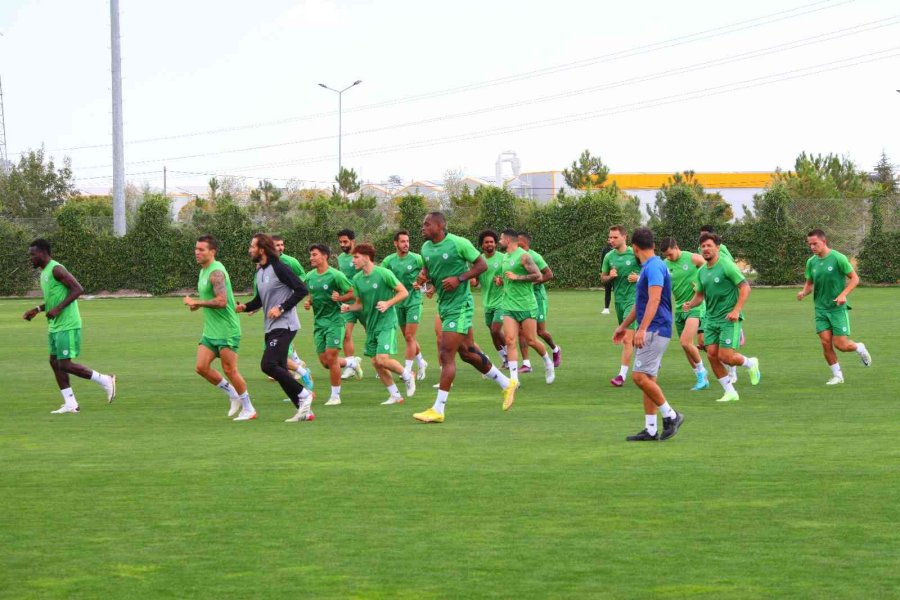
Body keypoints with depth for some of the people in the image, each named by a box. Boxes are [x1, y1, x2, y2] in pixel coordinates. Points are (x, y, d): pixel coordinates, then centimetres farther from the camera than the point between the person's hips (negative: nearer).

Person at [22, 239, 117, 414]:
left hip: (67, 326, -10)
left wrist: (57, 309, -25)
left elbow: (78, 289, -21)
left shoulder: (56, 269, -15)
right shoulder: (44, 272, 15)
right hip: (55, 327, 10)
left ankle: (105, 381, 1)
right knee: (55, 362, 7)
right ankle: (70, 404, 9)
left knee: (65, 364, -10)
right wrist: (37, 309, 17)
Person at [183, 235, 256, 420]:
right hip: (210, 330, 9)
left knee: (229, 370, -4)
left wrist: (197, 303, -18)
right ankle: (234, 395, 18)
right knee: (202, 367, 2)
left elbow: (221, 301, -26)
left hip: (226, 330, -9)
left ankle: (248, 409, 9)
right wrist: (197, 304, 7)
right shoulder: (204, 271, 14)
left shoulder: (216, 272, -17)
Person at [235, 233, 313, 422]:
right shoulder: (259, 272, 14)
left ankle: (303, 395, -6)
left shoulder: (278, 268, -13)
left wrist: (281, 308, -19)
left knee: (268, 365, -18)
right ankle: (305, 410, 11)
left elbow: (301, 289, -17)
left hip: (284, 325, -9)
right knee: (280, 370, 7)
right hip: (271, 328, 9)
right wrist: (245, 307, 4)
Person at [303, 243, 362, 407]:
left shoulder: (336, 275, -11)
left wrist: (340, 298, -23)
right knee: (324, 361, 4)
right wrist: (308, 302, 2)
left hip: (334, 321, -6)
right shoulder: (309, 276, 7)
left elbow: (352, 293, -5)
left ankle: (335, 395, 0)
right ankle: (352, 363, 33)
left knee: (331, 357, -11)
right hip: (318, 322, 6)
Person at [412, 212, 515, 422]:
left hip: (460, 305, -8)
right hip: (444, 306, 8)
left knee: (446, 355, -10)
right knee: (468, 353, 15)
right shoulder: (426, 248, 6)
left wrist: (459, 279, -19)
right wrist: (423, 276, -2)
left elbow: (482, 265, -7)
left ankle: (438, 410, -9)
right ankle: (506, 384, 32)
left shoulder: (458, 243, -14)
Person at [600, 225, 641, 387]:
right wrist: (610, 276, -7)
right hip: (619, 299, 6)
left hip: (634, 299, -6)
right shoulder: (609, 257, 5)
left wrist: (639, 278, -17)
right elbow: (602, 277, 15)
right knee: (632, 337, 14)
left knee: (627, 338, -14)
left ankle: (622, 375, -14)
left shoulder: (635, 254, -9)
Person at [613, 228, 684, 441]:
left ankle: (671, 416, -5)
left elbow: (654, 300, -26)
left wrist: (642, 329, -34)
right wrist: (624, 325, 36)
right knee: (647, 379, 8)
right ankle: (651, 430, 9)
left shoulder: (654, 268, -15)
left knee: (640, 376, -15)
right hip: (650, 332, 10)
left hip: (656, 330, -10)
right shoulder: (648, 267, 17)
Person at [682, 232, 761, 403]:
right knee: (712, 355, -3)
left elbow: (745, 287, -12)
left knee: (726, 357, -13)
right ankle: (730, 392, 8)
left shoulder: (727, 266, -11)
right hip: (711, 318, 7)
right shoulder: (702, 272, 10)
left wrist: (736, 310, -20)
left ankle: (751, 364, 19)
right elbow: (699, 295, 20)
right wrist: (690, 304, -3)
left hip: (729, 319, -7)